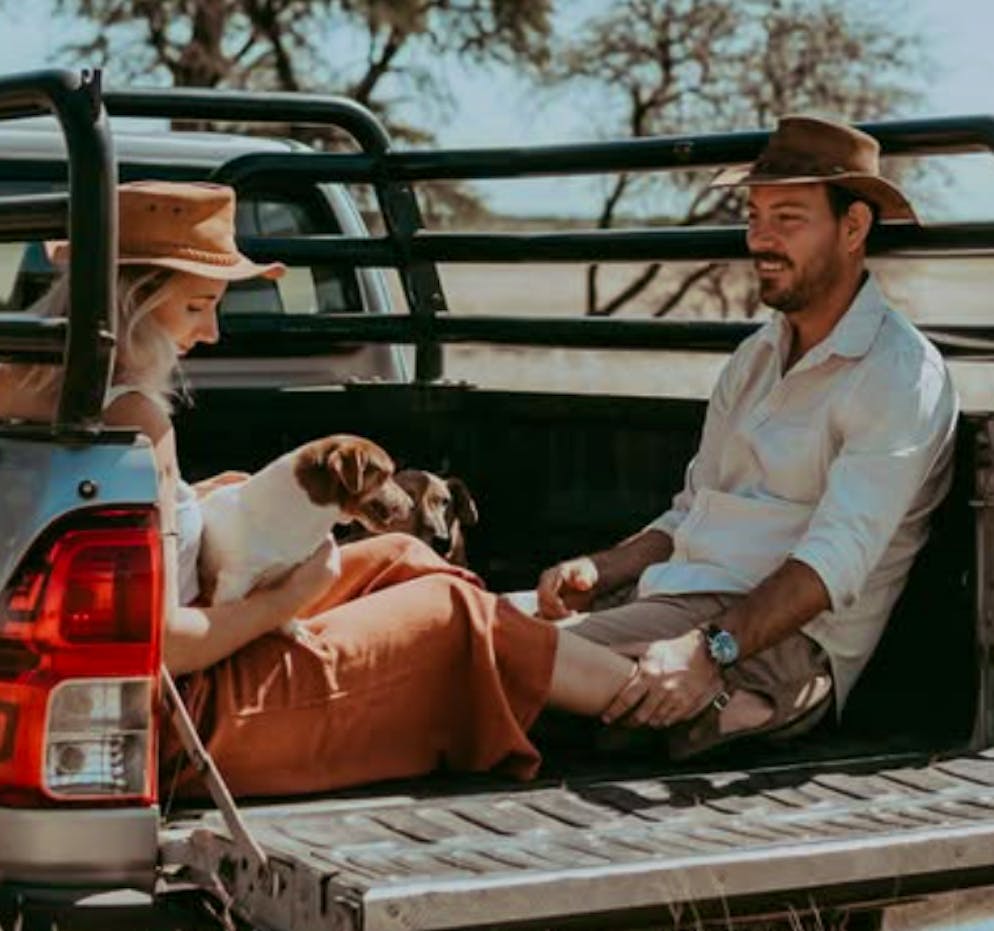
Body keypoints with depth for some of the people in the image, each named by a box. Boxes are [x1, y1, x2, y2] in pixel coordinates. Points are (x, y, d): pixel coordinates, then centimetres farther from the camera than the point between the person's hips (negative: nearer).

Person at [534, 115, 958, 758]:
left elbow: (836, 560, -18)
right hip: (678, 600, 8)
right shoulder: (756, 356, 22)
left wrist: (711, 651, -31)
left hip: (786, 641, -8)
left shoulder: (901, 375, -6)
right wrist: (602, 570, 4)